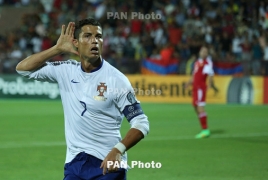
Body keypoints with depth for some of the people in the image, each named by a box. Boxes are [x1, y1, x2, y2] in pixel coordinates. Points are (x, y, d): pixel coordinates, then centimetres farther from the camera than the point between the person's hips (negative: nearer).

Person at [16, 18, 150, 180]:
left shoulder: (116, 80, -9)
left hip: (107, 166, -4)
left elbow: (141, 123, -9)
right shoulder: (66, 71, 5)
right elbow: (23, 68, 7)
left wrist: (118, 150, -24)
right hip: (74, 164, 4)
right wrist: (58, 49, -1)